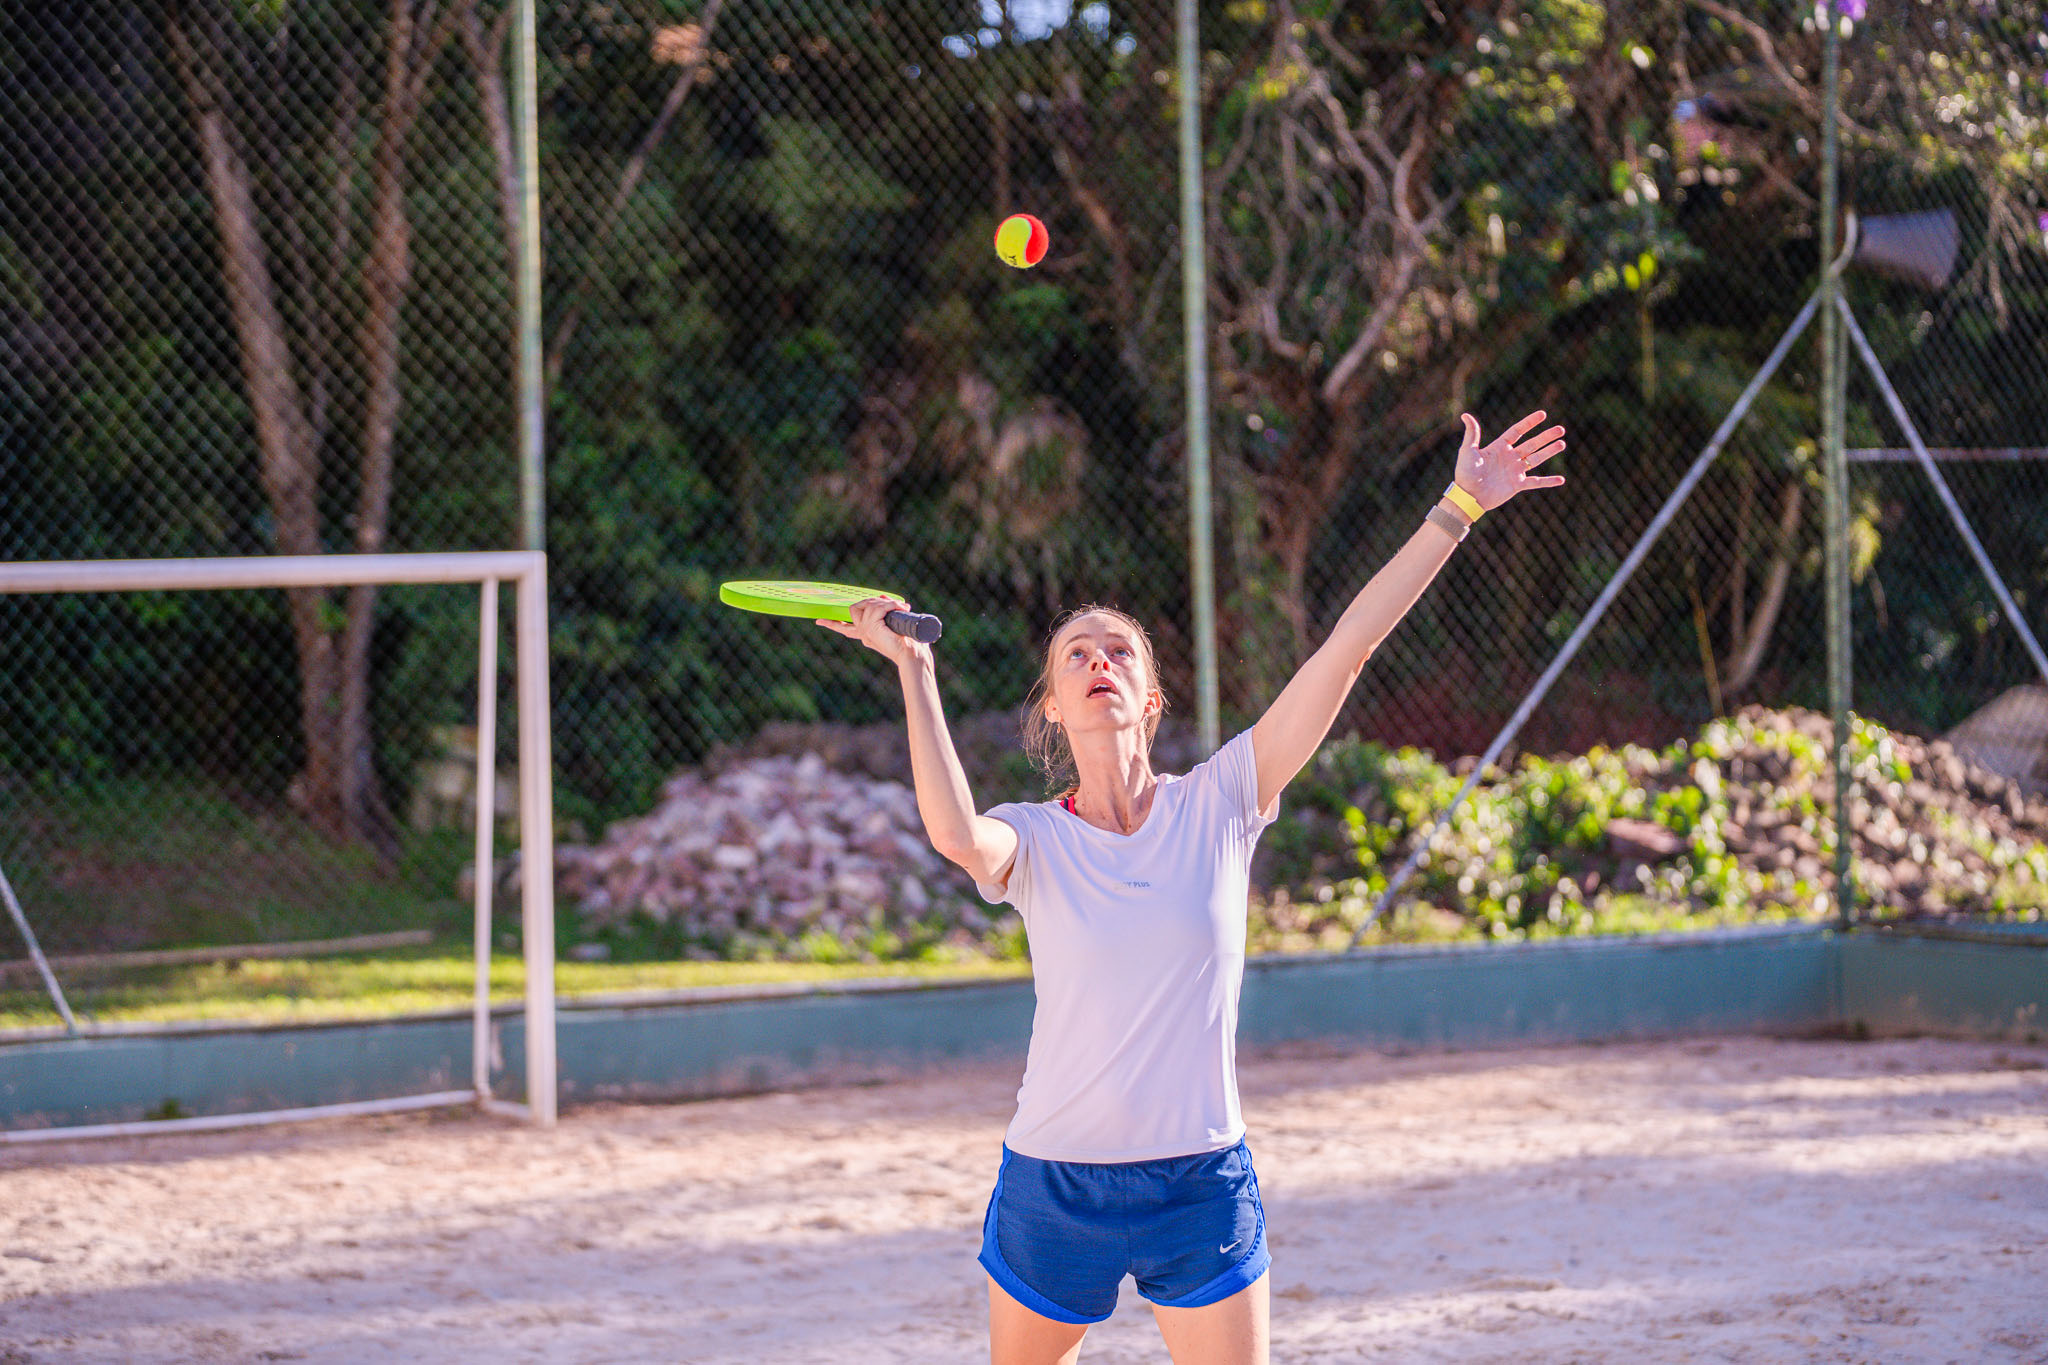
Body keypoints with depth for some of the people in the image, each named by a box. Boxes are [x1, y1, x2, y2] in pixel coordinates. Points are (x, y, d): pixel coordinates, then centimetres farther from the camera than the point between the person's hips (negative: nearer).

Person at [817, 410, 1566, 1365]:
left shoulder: (1216, 804, 0)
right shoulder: (1033, 840, -2)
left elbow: (1348, 646, -5)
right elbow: (954, 833, -27)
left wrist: (1457, 509, -8)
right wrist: (912, 667, -22)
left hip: (1200, 1184, 0)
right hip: (1054, 1186, 0)